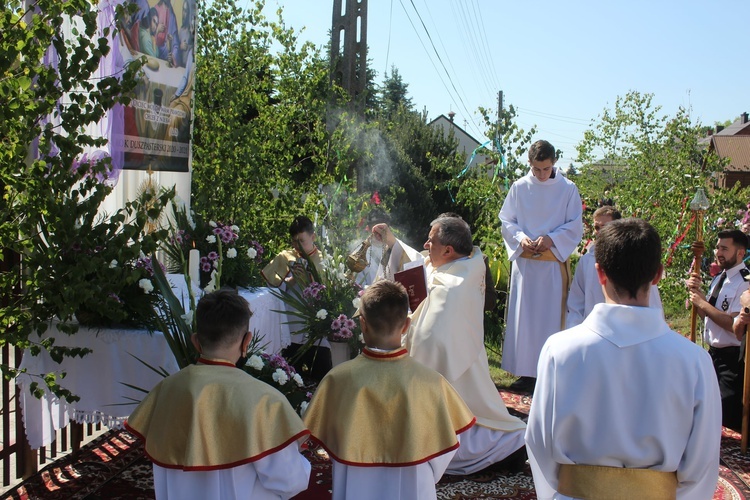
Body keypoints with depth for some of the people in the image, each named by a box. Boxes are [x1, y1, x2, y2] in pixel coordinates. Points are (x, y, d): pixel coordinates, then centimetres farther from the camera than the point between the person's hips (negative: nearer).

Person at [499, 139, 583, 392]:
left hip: (554, 262, -2)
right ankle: (526, 371, 13)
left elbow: (575, 228, 0)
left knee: (552, 317, 0)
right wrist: (521, 238, -12)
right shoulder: (519, 187, 3)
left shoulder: (568, 189, -1)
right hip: (524, 262, 2)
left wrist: (551, 239, -16)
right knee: (523, 316, 4)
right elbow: (506, 220, 7)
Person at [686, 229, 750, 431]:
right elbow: (706, 315, 14)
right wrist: (696, 292, -2)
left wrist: (702, 302, -18)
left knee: (731, 414, -7)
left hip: (733, 357, -9)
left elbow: (733, 323, -26)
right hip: (714, 353, 9)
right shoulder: (719, 279, 12)